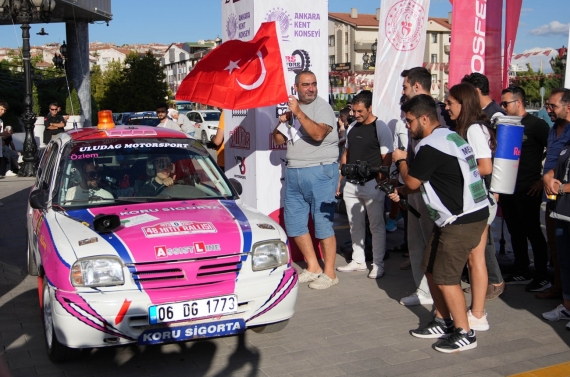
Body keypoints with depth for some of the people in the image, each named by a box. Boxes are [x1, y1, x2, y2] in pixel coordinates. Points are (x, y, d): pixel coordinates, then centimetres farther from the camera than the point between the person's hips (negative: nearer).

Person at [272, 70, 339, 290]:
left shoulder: (323, 107, -5)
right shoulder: (291, 108, 15)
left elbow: (318, 134, -22)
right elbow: (278, 140, 17)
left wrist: (298, 113, -23)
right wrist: (282, 122, -2)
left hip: (320, 171, -7)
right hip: (293, 172, 7)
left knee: (323, 223, -4)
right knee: (294, 222, 10)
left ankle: (329, 273, 4)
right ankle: (312, 267, 22)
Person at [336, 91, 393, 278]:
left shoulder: (381, 128, -8)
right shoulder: (352, 128, 12)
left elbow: (387, 159, -11)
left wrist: (379, 183, -16)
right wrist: (339, 179, 15)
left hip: (371, 185, -7)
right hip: (351, 185, 7)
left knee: (376, 225, 3)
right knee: (355, 224, 14)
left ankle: (378, 263, 12)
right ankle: (358, 260, 26)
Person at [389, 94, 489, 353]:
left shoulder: (430, 146, -19)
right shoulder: (448, 137, 14)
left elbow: (412, 181, -9)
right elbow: (424, 181, 21)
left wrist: (400, 160, 8)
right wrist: (401, 193, 14)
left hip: (462, 220, -11)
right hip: (464, 215, 11)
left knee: (445, 277, -3)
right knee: (431, 268, 16)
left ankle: (464, 334, 9)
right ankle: (443, 322, 28)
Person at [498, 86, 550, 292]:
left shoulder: (536, 125, -8)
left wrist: (544, 179, -13)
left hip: (528, 190, -7)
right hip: (507, 188, 7)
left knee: (533, 232, -1)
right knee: (515, 231, 13)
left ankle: (542, 277, 8)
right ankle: (521, 272, 25)